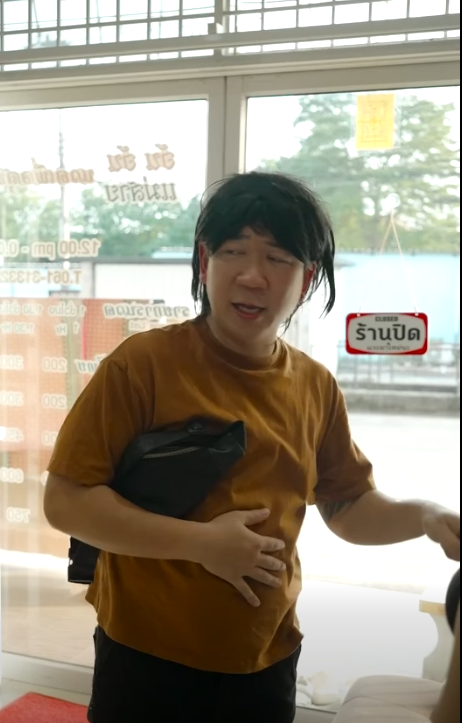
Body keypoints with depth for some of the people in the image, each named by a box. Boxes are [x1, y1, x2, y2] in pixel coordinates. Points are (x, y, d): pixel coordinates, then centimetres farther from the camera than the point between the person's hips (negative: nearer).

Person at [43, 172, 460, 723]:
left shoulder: (316, 387, -1)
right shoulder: (143, 363, -15)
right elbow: (64, 500, -15)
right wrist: (202, 542, -20)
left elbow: (348, 507, 10)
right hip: (147, 658, -4)